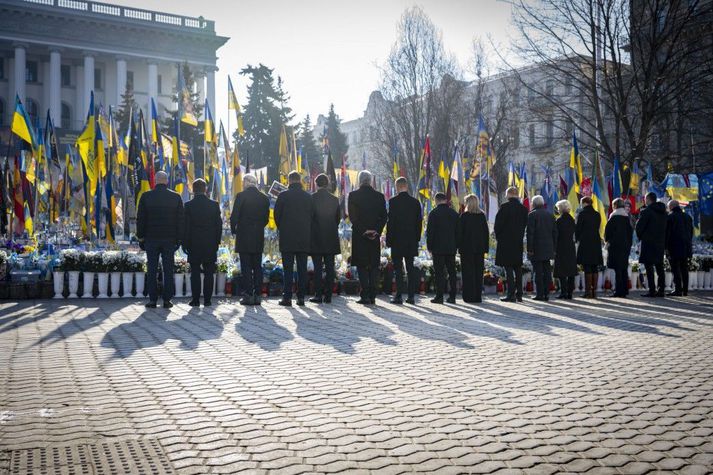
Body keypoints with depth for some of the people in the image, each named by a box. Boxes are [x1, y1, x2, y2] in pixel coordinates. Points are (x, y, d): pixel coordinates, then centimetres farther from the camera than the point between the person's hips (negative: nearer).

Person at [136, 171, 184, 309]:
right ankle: (167, 300, 3)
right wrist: (179, 238, 9)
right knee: (168, 270, 4)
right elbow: (180, 220, 3)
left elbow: (140, 219, 1)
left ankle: (153, 300, 3)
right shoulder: (176, 197, 1)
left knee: (152, 271, 4)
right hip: (169, 240, 1)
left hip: (151, 239, 0)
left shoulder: (146, 196, -1)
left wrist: (140, 237, 9)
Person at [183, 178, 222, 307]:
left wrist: (185, 244, 4)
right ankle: (207, 300, 6)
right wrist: (217, 242, 11)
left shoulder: (189, 206, -5)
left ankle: (196, 299, 3)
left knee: (195, 272, 4)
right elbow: (219, 225, 4)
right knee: (208, 273, 5)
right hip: (210, 245, 2)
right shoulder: (214, 205, 1)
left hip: (194, 245, -1)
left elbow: (186, 226, -4)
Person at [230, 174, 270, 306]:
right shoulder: (264, 198, 5)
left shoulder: (241, 196, -8)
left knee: (246, 267, -1)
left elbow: (234, 216, -9)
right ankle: (257, 295, 9)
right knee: (257, 266, 9)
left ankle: (248, 295, -2)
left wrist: (234, 230, 7)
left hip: (244, 237, -4)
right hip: (259, 237, 4)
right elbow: (266, 218, 8)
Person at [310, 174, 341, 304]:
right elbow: (338, 218, 8)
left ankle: (318, 295, -1)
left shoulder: (312, 198, -7)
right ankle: (328, 295, 5)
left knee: (317, 267, 0)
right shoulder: (335, 199, 4)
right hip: (331, 238, 3)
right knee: (330, 267, 5)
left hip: (316, 238, -3)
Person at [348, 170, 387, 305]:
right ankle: (372, 296, 7)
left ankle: (365, 295, -6)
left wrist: (363, 231, -8)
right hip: (375, 236, 2)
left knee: (361, 265, 2)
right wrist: (377, 231, -3)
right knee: (374, 266, 8)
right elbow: (384, 217, 0)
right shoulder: (379, 196, 4)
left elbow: (352, 216, -9)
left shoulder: (353, 195, -3)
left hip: (359, 236, -2)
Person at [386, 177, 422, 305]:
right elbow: (419, 222, 7)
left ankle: (399, 296, -3)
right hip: (411, 241, 4)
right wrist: (416, 239, 14)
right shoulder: (415, 202, 5)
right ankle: (411, 296, 8)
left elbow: (390, 222, -9)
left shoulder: (393, 201, -8)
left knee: (398, 269, -1)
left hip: (397, 241, -4)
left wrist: (388, 240, -3)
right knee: (411, 268, 8)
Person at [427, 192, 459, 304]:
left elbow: (429, 232, -7)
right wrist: (456, 246, 14)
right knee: (452, 272, 8)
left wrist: (429, 247, -1)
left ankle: (439, 296, -4)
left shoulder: (433, 213, -6)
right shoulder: (454, 213, 8)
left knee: (439, 272, -3)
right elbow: (458, 231, 10)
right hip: (451, 248, 4)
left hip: (438, 248, -4)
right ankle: (452, 296, 9)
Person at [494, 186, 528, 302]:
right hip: (518, 242, 5)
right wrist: (520, 237, 16)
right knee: (518, 268, 11)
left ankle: (511, 294, -7)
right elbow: (525, 224, 8)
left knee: (508, 268, -4)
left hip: (506, 242, -5)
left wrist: (498, 236, 4)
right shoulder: (523, 208, 5)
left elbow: (498, 223, -10)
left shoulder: (504, 207, -11)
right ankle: (519, 294, 13)